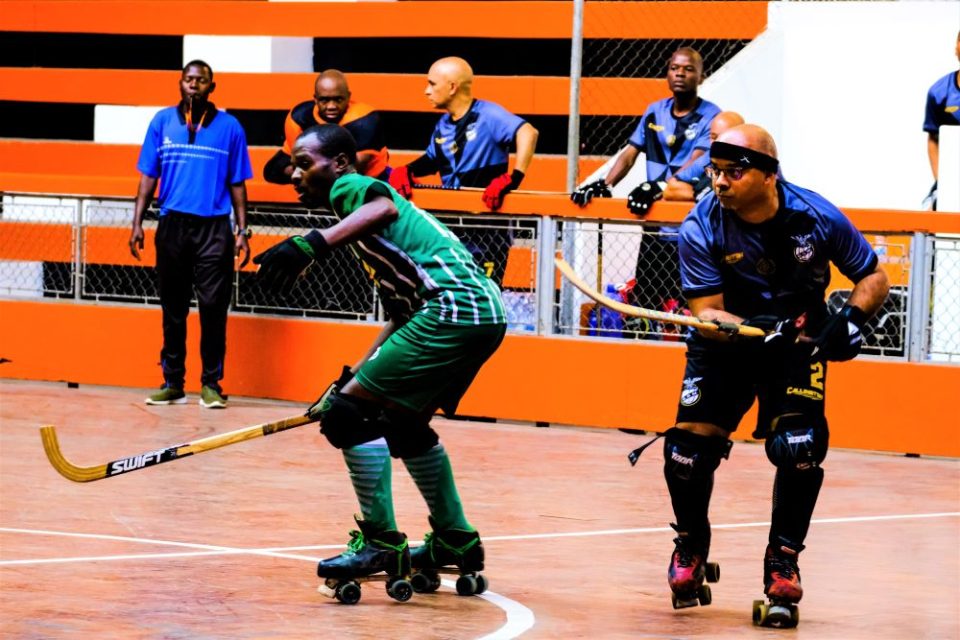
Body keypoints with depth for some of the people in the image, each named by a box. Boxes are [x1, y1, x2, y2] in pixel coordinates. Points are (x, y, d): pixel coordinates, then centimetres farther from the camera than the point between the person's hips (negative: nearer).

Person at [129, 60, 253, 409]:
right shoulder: (162, 122, 6)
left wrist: (242, 230, 2)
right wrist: (137, 223, 1)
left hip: (214, 228, -2)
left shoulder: (229, 127, 4)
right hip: (173, 224, 2)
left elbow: (237, 184, 7)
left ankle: (211, 384, 2)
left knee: (213, 307, -5)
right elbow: (148, 176, 8)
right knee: (173, 308, 7)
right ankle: (172, 383, 13)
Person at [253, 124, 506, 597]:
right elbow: (402, 315, 28)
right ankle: (456, 541, 33)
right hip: (486, 313, 11)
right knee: (403, 423, 28)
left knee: (347, 413, -10)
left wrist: (314, 243, -39)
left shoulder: (348, 187, 1)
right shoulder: (362, 197, 28)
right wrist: (355, 375, 27)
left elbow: (384, 209, -27)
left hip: (455, 307, -11)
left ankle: (381, 543, -9)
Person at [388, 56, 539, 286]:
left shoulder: (487, 116, -16)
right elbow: (432, 159, 24)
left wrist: (513, 178, -38)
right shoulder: (443, 126, 9)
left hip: (488, 237, -8)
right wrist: (405, 171, 4)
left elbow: (527, 133, -30)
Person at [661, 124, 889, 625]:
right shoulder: (702, 228, -21)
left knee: (799, 445, -20)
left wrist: (852, 316, -25)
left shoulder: (815, 216, -19)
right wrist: (752, 329, -42)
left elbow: (873, 275, -5)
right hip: (727, 340, 1)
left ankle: (783, 563, 0)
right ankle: (690, 550, 19)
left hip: (800, 341, 0)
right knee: (689, 444, -10)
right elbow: (706, 312, -22)